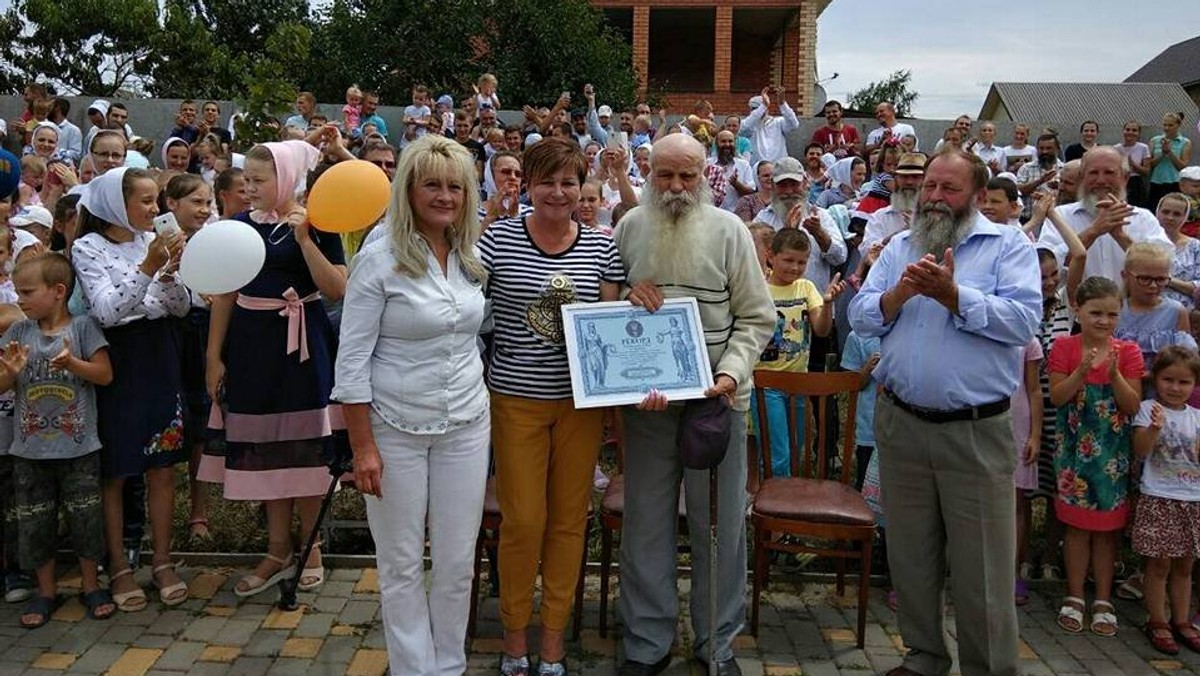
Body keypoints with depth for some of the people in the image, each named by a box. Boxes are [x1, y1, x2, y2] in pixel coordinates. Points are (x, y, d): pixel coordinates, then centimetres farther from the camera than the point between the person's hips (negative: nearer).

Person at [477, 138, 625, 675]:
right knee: (522, 520, 4)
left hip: (581, 400, 2)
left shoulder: (601, 246, 3)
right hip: (516, 398, -2)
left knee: (568, 519, 10)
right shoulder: (499, 238, -4)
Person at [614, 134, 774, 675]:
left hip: (717, 401, -1)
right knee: (646, 523, 10)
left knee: (719, 524, 9)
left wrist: (732, 372, -16)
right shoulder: (629, 228, 4)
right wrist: (627, 295, -12)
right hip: (644, 401, 2)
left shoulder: (728, 230, -2)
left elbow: (757, 318, -2)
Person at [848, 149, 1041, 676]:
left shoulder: (1008, 245, -1)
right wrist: (900, 293, -13)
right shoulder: (900, 246, 12)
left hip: (977, 430, -4)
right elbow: (860, 317, 5)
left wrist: (952, 294, -20)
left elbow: (1023, 320, -15)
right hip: (901, 424, 4)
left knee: (982, 564, 4)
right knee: (910, 553, 15)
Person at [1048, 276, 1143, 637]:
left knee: (1108, 526, 7)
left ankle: (1103, 600, 18)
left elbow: (1132, 406, -5)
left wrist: (1114, 374, -20)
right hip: (1075, 450, -1)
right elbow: (1056, 397, -10)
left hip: (1113, 453, 1)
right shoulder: (1064, 347, -3)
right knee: (1078, 524, 5)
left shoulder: (1128, 351, 0)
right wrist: (1082, 371, -23)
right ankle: (1074, 597, 17)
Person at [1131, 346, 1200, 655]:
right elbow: (1141, 450, -15)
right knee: (1159, 564, 1)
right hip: (1158, 499, -4)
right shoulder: (1149, 409, -5)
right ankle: (1157, 622, 13)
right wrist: (1155, 427, -29)